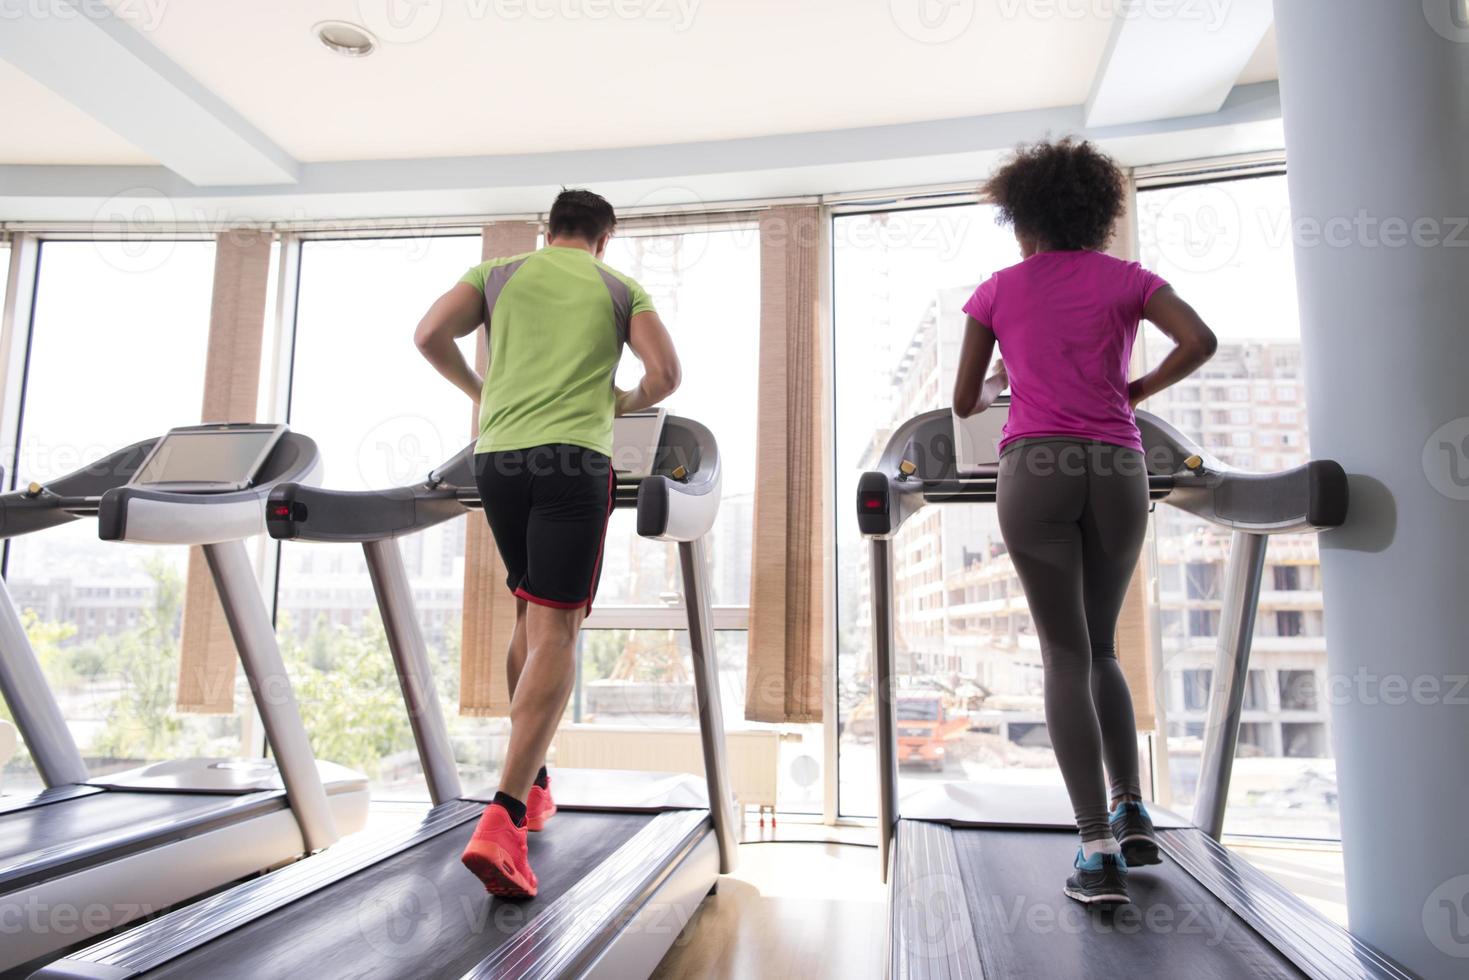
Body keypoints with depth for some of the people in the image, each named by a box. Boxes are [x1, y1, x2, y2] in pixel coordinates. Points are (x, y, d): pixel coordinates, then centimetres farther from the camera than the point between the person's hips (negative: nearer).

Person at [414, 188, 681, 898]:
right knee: (555, 631, -7)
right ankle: (501, 822, -20)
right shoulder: (622, 289, 14)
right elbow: (665, 373, 2)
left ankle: (532, 787, 25)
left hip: (497, 456, 4)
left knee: (528, 616, 18)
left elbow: (430, 336, 6)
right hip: (574, 459, -3)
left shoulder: (499, 273, 18)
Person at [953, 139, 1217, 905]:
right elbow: (1199, 341, -3)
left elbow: (965, 402, 13)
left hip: (1034, 468, -2)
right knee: (1100, 646, 17)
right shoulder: (1124, 278, 12)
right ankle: (1131, 812, 15)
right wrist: (1137, 390, 12)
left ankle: (1098, 850, -6)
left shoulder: (997, 291, 11)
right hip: (1117, 468, 2)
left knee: (1066, 654, -2)